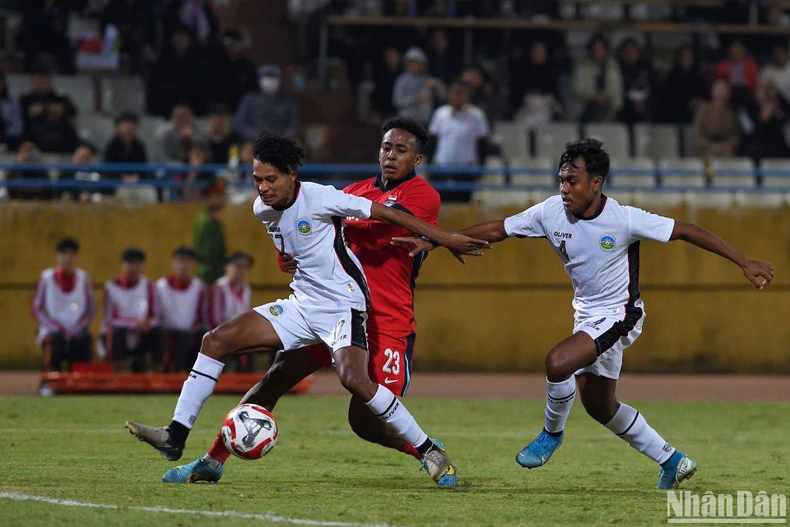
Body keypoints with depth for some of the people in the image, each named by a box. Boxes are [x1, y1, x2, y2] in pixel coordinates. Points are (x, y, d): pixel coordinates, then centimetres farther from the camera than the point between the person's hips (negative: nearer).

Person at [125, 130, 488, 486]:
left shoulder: (318, 198, -18)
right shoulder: (262, 210, 3)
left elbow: (385, 213, -13)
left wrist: (445, 239, -11)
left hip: (343, 305, -7)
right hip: (301, 305, 7)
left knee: (353, 379, -31)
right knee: (216, 341, -5)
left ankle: (429, 450, -18)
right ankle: (175, 438, -4)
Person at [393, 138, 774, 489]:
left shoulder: (624, 220, -23)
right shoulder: (552, 212, -11)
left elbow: (685, 231, -15)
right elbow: (495, 231, -5)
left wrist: (745, 263, -15)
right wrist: (433, 241, -12)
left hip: (619, 314, -7)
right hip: (586, 313, 7)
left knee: (558, 362, -28)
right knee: (600, 407, 15)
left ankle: (552, 433, 1)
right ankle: (672, 462, 32)